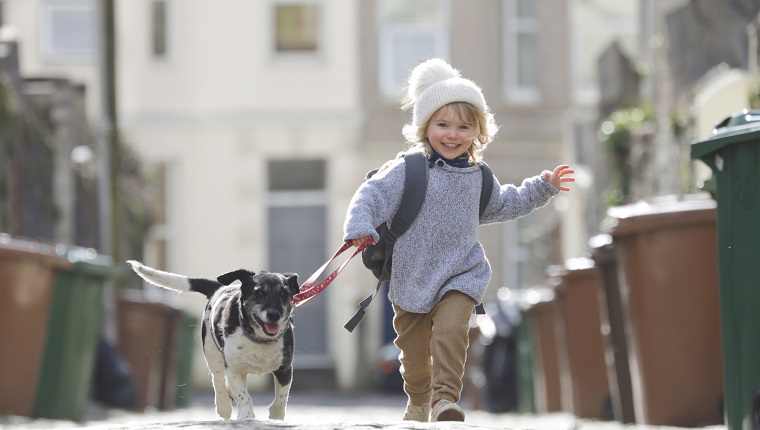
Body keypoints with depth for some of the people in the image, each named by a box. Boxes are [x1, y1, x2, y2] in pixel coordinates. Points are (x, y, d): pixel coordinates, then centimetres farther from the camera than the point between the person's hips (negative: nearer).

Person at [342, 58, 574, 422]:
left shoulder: (477, 177, 7)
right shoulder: (407, 171, -10)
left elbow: (504, 204, 26)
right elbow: (371, 196, -17)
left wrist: (542, 187, 20)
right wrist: (359, 227, -34)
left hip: (460, 276, 1)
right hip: (412, 279, -1)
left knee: (450, 331, -24)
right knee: (414, 349, 11)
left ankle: (445, 399, -24)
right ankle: (419, 401, 35)